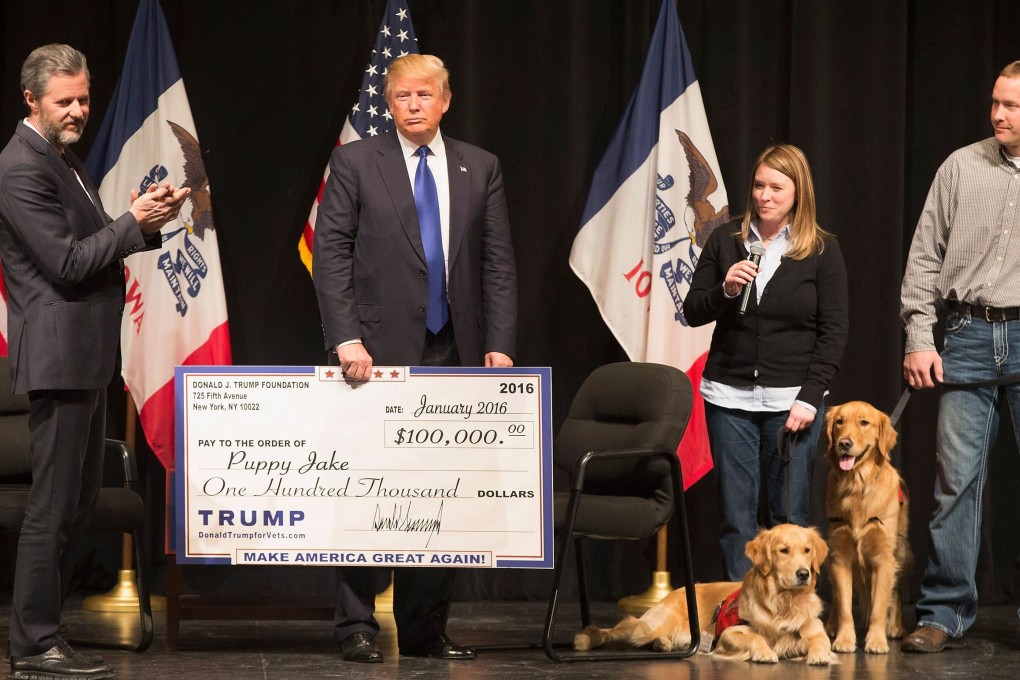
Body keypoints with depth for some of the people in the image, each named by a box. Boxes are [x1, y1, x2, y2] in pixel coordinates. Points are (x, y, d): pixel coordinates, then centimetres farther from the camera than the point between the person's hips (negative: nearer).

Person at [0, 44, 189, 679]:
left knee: (79, 500, 15)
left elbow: (92, 244, 19)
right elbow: (67, 263, -19)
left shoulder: (64, 158, 17)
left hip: (88, 355, 10)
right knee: (53, 506, -6)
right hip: (59, 356, -10)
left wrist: (147, 221, 3)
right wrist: (135, 222, -14)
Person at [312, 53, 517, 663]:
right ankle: (358, 627, 5)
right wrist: (346, 339, -13)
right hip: (381, 351, -3)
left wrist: (499, 345, -1)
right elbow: (331, 255, -3)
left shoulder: (481, 169, 10)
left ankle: (426, 631, 11)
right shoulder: (355, 163, 2)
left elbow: (498, 264, 8)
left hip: (455, 355, 3)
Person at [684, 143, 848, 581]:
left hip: (792, 398, -2)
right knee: (737, 514, 3)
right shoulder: (725, 241, 7)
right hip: (730, 394, 2)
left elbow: (834, 331, 0)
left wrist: (809, 397, -9)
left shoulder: (822, 251, 1)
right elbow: (692, 313, 9)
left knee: (788, 515, 0)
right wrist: (724, 289, -12)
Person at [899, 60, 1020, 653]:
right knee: (957, 477, -1)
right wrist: (919, 337, 1)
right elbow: (925, 257, 9)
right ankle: (945, 614, 5)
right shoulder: (962, 167, 7)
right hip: (970, 335, 1)